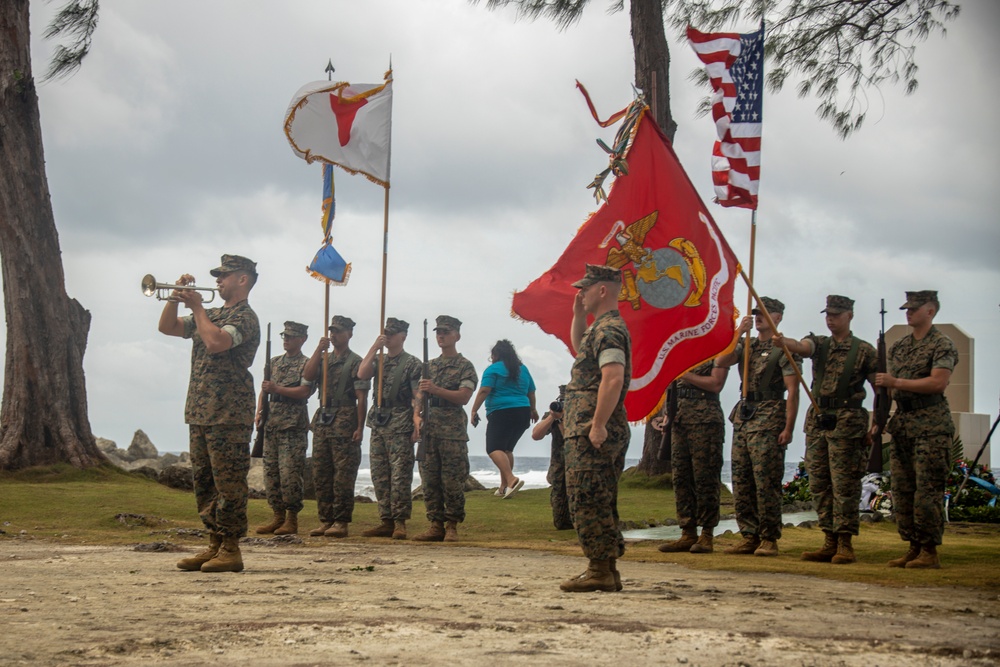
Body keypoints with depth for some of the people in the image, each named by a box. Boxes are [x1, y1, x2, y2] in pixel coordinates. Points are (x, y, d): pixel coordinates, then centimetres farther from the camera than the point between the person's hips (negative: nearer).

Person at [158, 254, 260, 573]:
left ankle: (231, 550, -6)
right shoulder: (212, 315, 20)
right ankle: (214, 545, 16)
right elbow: (167, 327, 20)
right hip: (199, 412, 9)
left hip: (228, 414, -9)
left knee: (228, 483, -8)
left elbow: (215, 342, -25)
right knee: (204, 483, 11)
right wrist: (176, 298, 4)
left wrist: (197, 307, -12)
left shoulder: (244, 317, -8)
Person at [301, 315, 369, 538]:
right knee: (321, 474, 6)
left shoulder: (355, 362, -2)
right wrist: (319, 349, -5)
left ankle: (341, 522, -5)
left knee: (343, 474, -6)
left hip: (345, 421, -7)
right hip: (322, 419, 7)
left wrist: (360, 428, -14)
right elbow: (308, 376, 0)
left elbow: (362, 398, -7)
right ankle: (325, 520, 11)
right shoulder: (324, 360, 18)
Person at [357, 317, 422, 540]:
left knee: (400, 476, -7)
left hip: (400, 425, -6)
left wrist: (416, 426, -16)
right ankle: (386, 521, 11)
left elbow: (417, 397, -7)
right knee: (380, 476, 6)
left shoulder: (412, 363, -2)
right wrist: (374, 347, -5)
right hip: (378, 423, 6)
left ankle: (400, 522, -4)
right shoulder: (378, 360, 15)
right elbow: (362, 374, -4)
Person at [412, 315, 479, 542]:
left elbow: (464, 396, -9)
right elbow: (420, 396, 19)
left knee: (453, 480, -6)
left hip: (453, 430, -5)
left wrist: (436, 389, -18)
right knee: (429, 480, 2)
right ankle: (435, 525, 7)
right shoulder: (429, 366, 19)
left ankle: (452, 526, 1)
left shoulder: (464, 366, 2)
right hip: (428, 428, 5)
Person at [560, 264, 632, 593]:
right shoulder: (602, 328, 19)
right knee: (598, 503, 13)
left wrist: (597, 426, -27)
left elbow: (613, 379, -26)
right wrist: (578, 314, 25)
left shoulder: (609, 330, -14)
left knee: (588, 501, -9)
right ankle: (606, 571, 16)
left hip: (591, 433, -11)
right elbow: (579, 347, 40)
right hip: (591, 431, 11)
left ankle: (600, 571, -7)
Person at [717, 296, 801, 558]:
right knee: (741, 481, 6)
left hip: (768, 419, -7)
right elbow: (722, 359, 0)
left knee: (766, 481, -8)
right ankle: (749, 536, 11)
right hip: (742, 417, 7)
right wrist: (738, 332, -7)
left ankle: (769, 539, -4)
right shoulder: (747, 346, 18)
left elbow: (793, 391, -8)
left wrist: (788, 428, -15)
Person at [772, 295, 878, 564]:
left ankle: (845, 544, -1)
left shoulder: (864, 350, 0)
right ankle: (830, 542, 13)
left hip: (847, 423, -5)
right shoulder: (819, 343, 12)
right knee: (819, 484, 6)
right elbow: (801, 347, -11)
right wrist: (782, 341, -34)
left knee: (844, 485, -5)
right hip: (817, 421, 5)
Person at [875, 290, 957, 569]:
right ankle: (913, 547, 13)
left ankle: (930, 551, -4)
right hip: (901, 423, 8)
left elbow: (938, 382, -18)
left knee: (927, 489, -9)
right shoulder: (899, 346, 18)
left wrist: (896, 382, -17)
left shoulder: (942, 345, -5)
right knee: (901, 489, 6)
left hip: (931, 426, -7)